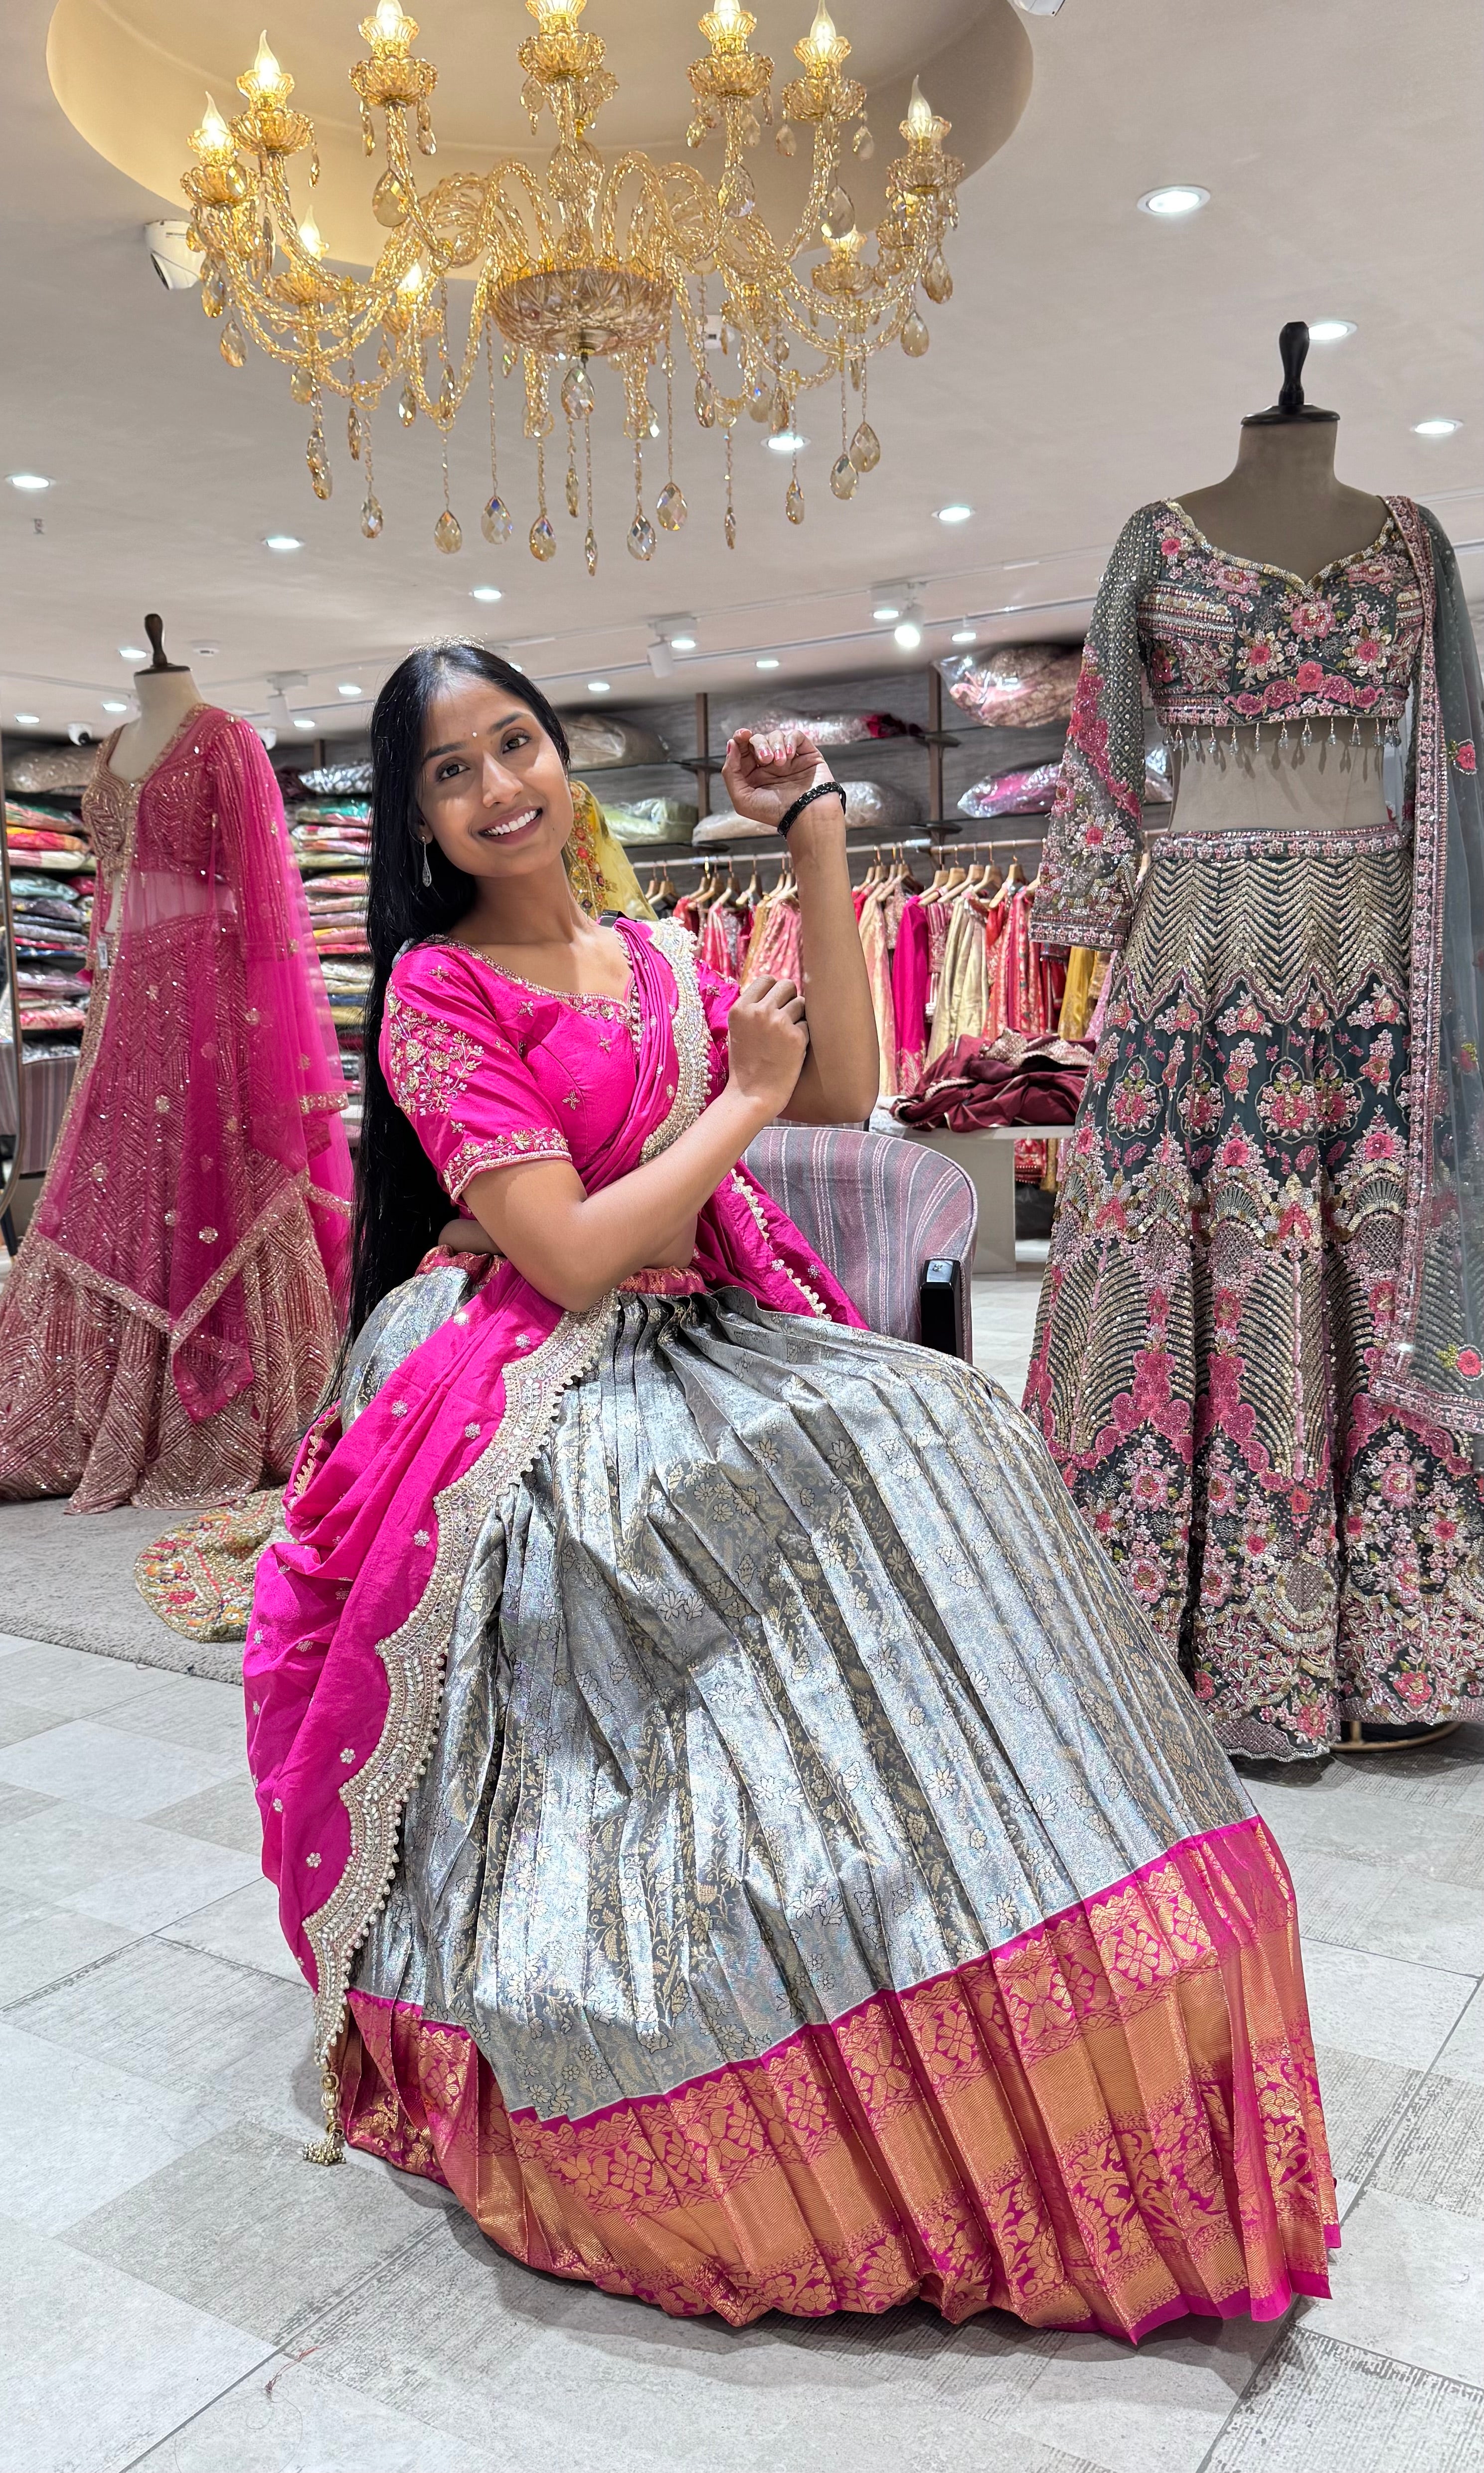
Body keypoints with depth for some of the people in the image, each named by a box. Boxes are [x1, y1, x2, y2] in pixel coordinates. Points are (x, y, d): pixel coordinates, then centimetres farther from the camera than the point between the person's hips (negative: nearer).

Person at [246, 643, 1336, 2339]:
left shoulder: (654, 964, 13)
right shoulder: (438, 995, -7)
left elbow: (844, 1088, 4)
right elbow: (570, 1253, -16)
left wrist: (818, 841, 4)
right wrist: (741, 1103, -6)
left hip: (708, 1348, 7)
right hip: (555, 1401, -6)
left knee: (935, 1445, -15)